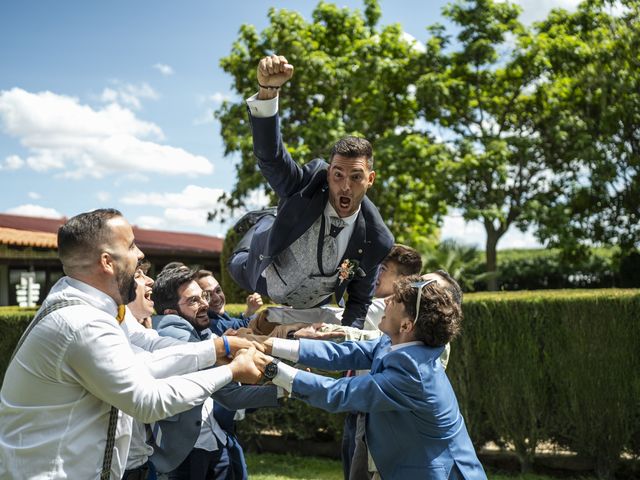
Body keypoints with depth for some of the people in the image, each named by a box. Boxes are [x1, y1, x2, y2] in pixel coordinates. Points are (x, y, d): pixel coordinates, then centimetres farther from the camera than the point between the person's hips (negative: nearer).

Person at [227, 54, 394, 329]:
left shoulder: (376, 240, -33)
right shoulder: (305, 187, -38)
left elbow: (359, 300, -16)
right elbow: (268, 153, -57)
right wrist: (268, 89, -74)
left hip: (311, 308, 1)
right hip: (265, 277, -1)